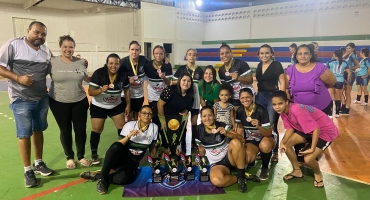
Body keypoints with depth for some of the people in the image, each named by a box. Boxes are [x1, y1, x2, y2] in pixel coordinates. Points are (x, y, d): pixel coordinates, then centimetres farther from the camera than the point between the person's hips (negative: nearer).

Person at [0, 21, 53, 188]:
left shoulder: (46, 51, 8)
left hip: (42, 99, 5)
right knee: (24, 134, 3)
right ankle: (27, 170, 16)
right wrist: (18, 78, -21)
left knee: (38, 130, 15)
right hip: (21, 100, -5)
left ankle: (39, 163, 29)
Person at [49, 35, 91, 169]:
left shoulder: (81, 62, 0)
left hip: (80, 102, 2)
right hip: (59, 103, -2)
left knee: (81, 129, 8)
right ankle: (69, 157, 28)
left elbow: (87, 79, 14)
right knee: (65, 131, 10)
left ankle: (81, 156, 27)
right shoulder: (52, 61, -8)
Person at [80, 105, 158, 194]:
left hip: (133, 161, 1)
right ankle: (103, 178, -22)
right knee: (116, 146, -38)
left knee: (124, 179, -34)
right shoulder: (130, 125, -8)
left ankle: (97, 175, -11)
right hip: (121, 156, 0)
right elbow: (119, 144, -9)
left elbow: (152, 147, 9)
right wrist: (128, 136, -24)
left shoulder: (154, 127, -2)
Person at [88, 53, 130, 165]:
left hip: (116, 105, 3)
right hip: (98, 106, -3)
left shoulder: (123, 75, -13)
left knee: (123, 126, 4)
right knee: (97, 129, -1)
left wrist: (128, 104, 1)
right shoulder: (98, 73, -23)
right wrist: (101, 90, -43)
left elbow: (126, 89, 3)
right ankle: (94, 154, 15)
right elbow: (90, 91, -24)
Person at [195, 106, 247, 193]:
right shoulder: (198, 130, -4)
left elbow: (241, 139, -13)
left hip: (230, 157, 0)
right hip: (217, 164, 0)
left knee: (235, 142, -33)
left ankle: (242, 176, -16)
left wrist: (226, 133, -27)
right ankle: (238, 178, -5)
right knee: (216, 181, -35)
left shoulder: (222, 126, -7)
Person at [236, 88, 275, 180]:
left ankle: (265, 168, -8)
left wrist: (258, 126, -45)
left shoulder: (261, 110, -25)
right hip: (251, 139, 3)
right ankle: (253, 157, 16)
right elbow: (240, 128, 3)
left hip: (266, 137, -3)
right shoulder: (239, 111, -11)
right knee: (246, 159, -26)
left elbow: (269, 133, -27)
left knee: (264, 145, -40)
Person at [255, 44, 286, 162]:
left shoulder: (277, 65, -6)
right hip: (260, 97, 6)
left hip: (272, 97, -6)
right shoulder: (259, 65, 11)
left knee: (271, 126, -3)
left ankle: (275, 152, 10)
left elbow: (282, 82, -9)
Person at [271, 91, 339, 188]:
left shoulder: (296, 110, -35)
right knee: (287, 144, -3)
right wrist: (282, 142, -19)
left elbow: (316, 128, -33)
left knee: (308, 159, -20)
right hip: (308, 129, 8)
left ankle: (318, 174, 17)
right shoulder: (283, 111, -10)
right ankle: (297, 171, 18)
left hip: (326, 131, -8)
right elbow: (290, 128, -3)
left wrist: (312, 149, -30)